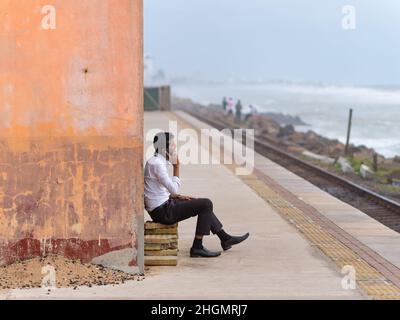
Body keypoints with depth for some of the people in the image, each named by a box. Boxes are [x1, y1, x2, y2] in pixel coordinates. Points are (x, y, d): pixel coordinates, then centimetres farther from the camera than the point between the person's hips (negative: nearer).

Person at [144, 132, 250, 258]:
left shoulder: (158, 161, 13)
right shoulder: (156, 163, -19)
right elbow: (174, 188, -18)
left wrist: (178, 197, 10)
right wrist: (176, 166, -12)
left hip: (162, 206, 11)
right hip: (162, 211, -11)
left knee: (204, 205, 19)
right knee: (206, 204, -11)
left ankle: (225, 238, 24)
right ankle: (197, 247, -7)